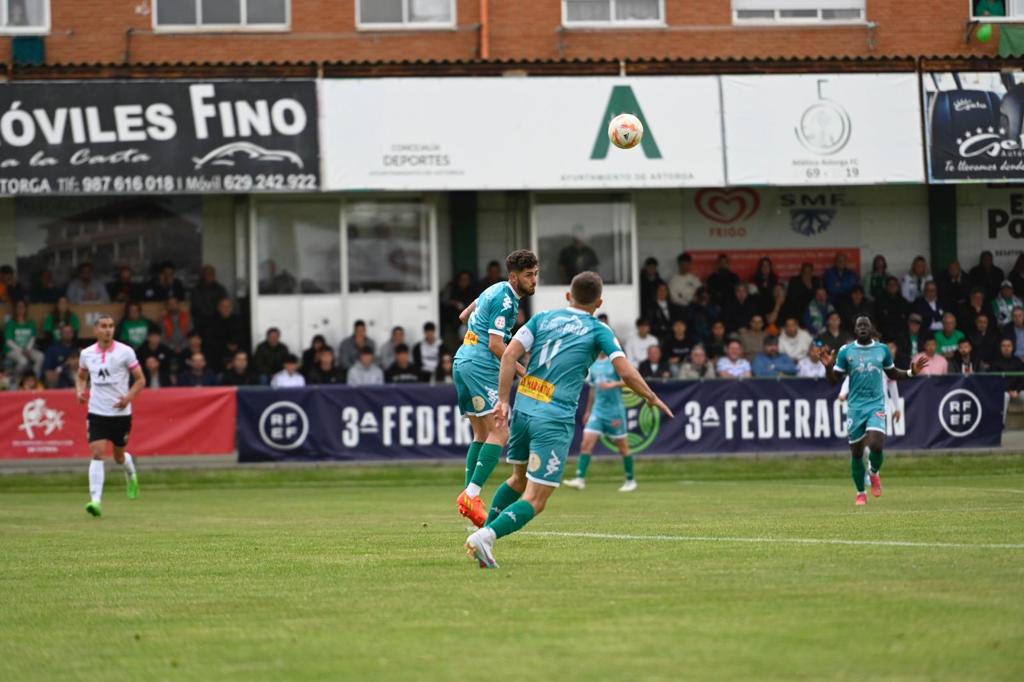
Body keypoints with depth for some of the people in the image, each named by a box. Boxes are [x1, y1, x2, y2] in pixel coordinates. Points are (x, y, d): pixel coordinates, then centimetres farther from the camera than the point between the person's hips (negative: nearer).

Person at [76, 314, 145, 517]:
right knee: (97, 454, -15)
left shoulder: (125, 352, -7)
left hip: (121, 412, -1)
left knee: (119, 456, 11)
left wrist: (129, 396, -19)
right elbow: (81, 376, 20)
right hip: (97, 412, 1)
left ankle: (131, 475, 48)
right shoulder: (87, 354, 2)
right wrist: (80, 390, -2)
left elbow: (140, 380, -2)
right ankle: (96, 500, -19)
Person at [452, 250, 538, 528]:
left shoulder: (495, 290, 16)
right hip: (481, 366, -11)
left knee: (482, 434, 13)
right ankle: (471, 495, -23)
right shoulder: (505, 300, -13)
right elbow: (496, 345, -18)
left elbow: (465, 316, 30)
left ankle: (469, 497, 8)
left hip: (463, 360, 11)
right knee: (500, 432, -15)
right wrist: (523, 371, -13)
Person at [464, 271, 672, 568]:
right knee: (534, 502, -6)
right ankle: (486, 535, -27)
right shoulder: (598, 331, 2)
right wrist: (652, 399, 11)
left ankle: (484, 535, 25)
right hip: (555, 420, -5)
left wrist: (503, 400, 2)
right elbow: (627, 373, -4)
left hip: (523, 410, 5)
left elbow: (510, 355, 1)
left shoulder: (543, 318, 12)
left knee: (519, 480, 28)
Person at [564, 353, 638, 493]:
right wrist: (588, 410, 23)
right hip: (597, 410, 4)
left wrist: (613, 384, -32)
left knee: (623, 447, 6)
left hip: (615, 410, -4)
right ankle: (580, 479, -12)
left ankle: (631, 480, 20)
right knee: (587, 443, -10)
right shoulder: (593, 364, 10)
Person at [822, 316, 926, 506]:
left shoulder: (883, 350, 6)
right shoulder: (846, 352, 1)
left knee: (876, 446, -20)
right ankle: (861, 493, 21)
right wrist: (829, 367, -17)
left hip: (876, 405, 0)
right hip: (855, 406, 0)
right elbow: (834, 381, 3)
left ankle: (874, 472, 14)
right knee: (856, 452, 3)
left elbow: (892, 374, 19)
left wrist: (911, 372, 3)